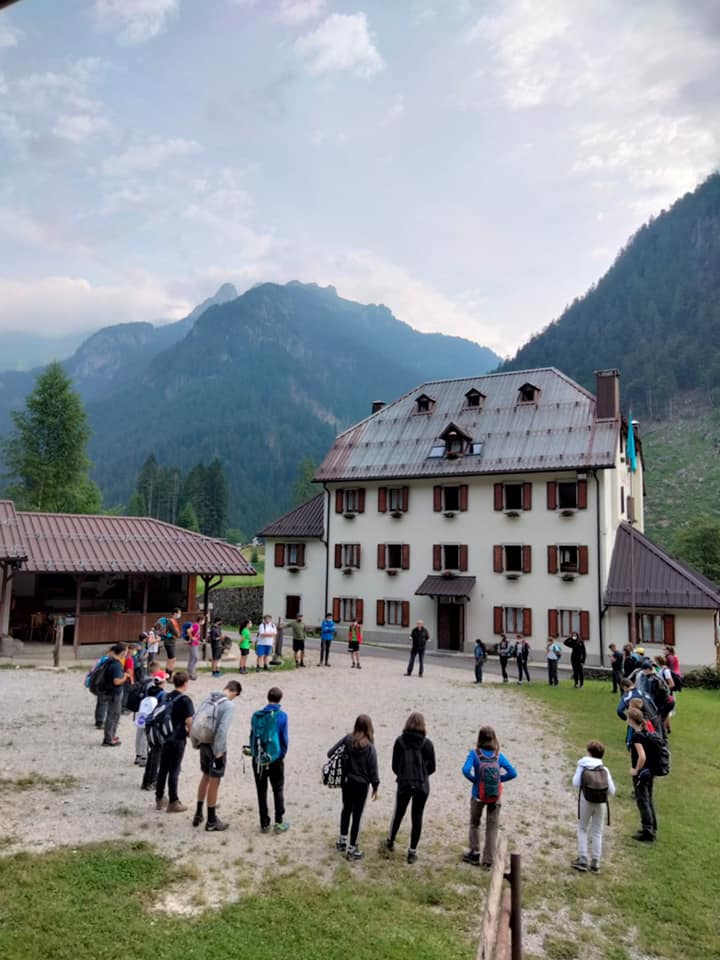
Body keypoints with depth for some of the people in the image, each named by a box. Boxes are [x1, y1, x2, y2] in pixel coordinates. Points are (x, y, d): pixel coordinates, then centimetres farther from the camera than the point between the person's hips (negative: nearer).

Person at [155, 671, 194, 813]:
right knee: (174, 770, 2)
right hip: (178, 739, -6)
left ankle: (159, 799, 24)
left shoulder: (166, 697, 6)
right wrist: (191, 733, -1)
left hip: (165, 737, 6)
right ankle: (173, 802, 10)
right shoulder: (185, 700, -14)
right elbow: (189, 721, -18)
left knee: (163, 768, 14)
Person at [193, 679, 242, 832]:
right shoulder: (229, 705, -18)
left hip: (204, 744, 7)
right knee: (214, 782, 6)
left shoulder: (209, 699, 2)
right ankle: (211, 821, 18)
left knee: (205, 777, 23)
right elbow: (222, 729, -25)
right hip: (216, 747, -7)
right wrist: (218, 751, -18)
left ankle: (198, 814, 34)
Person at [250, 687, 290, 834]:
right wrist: (282, 755, 8)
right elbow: (284, 738, -7)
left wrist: (254, 754, 13)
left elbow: (252, 736, 3)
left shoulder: (256, 715, -2)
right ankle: (279, 823, 13)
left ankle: (264, 824, 19)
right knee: (278, 790, 12)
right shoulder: (282, 716, -10)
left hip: (258, 759, 2)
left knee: (261, 791, 13)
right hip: (275, 759, -2)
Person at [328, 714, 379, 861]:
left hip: (346, 781, 4)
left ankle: (342, 840, 37)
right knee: (357, 815, 9)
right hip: (361, 784, -4)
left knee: (346, 809, 23)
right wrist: (375, 787, 1)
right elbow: (373, 770, -13)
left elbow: (330, 753, -9)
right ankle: (352, 849, 15)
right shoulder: (370, 747, -20)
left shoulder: (347, 739, -12)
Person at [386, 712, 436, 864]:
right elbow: (432, 768, -2)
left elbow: (395, 766, -3)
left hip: (403, 784, 1)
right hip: (422, 785, -1)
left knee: (398, 813, 21)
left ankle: (390, 841, 39)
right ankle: (412, 851, 16)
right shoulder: (427, 743, -10)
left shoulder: (400, 741, -9)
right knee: (417, 817, 11)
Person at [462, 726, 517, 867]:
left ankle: (474, 853, 24)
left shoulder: (474, 754, -12)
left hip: (478, 796, -1)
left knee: (474, 824, 21)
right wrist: (498, 779, -1)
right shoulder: (499, 756, -6)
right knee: (492, 827, 13)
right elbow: (512, 773, -11)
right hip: (495, 797, 1)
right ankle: (488, 859, 17)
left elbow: (466, 770, -26)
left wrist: (474, 780, -9)